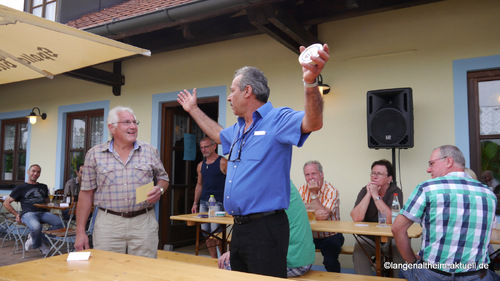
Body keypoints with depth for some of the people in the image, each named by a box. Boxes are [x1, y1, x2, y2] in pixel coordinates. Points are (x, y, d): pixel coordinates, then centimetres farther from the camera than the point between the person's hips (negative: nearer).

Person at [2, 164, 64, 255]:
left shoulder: (43, 187, 27)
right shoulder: (21, 188, 15)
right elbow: (6, 203, 14)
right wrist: (17, 214, 3)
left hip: (43, 213, 4)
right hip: (28, 213, -4)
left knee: (60, 223, -26)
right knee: (36, 227, -39)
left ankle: (33, 239, -12)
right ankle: (39, 245, -6)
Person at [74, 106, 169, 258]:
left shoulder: (150, 151, 6)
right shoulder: (95, 154, 4)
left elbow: (163, 178, 16)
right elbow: (86, 194, 5)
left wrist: (159, 189, -7)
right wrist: (80, 231, 2)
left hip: (144, 223, 1)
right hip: (107, 224, 0)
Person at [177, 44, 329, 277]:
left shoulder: (278, 119, -11)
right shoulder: (239, 129, 16)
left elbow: (313, 123, -29)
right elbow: (219, 135, 37)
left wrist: (310, 82, -47)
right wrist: (193, 110, 42)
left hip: (266, 227, -9)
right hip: (239, 227, 9)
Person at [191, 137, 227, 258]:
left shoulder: (222, 163, -4)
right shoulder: (201, 165, 14)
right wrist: (195, 203, 17)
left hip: (217, 201, -6)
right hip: (203, 201, 6)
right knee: (206, 233, 7)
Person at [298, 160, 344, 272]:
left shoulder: (331, 191, -13)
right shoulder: (303, 189, 1)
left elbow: (323, 216, -23)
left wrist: (314, 193, -20)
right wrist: (314, 211, -27)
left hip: (330, 236, -4)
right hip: (309, 235, 4)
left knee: (330, 261, -25)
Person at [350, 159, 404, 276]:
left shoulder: (395, 192, -7)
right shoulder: (365, 191, -1)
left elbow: (391, 219, -24)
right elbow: (356, 218, -16)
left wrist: (376, 195, -23)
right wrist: (368, 194, -18)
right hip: (367, 238, 1)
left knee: (401, 252, -28)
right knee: (358, 253, -26)